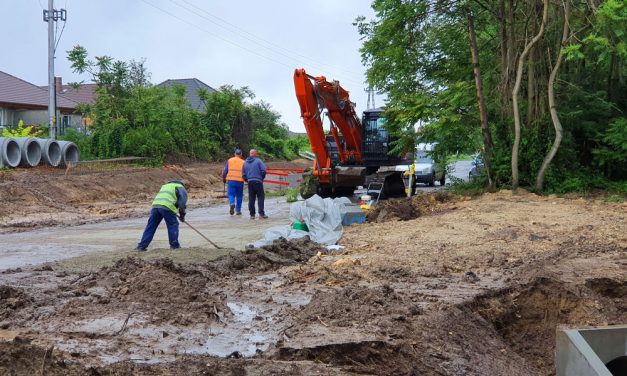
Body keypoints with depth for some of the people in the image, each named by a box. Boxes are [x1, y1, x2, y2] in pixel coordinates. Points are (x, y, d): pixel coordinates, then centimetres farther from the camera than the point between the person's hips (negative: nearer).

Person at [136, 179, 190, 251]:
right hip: (167, 207, -6)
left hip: (155, 205, 6)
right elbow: (182, 202, 3)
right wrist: (182, 215, 12)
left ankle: (141, 246, 8)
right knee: (173, 225, 8)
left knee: (150, 226, 8)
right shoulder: (181, 188, 15)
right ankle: (174, 245, 9)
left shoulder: (166, 185, 38)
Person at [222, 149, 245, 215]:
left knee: (231, 194, 4)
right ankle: (238, 210, 13)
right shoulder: (243, 162, 4)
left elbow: (225, 171, 7)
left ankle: (232, 204, -25)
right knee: (239, 196, 11)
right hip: (240, 181, 0)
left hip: (231, 180, 0)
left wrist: (223, 178, 21)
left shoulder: (229, 161, 7)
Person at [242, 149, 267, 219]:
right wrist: (262, 178, 5)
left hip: (250, 182, 4)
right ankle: (261, 213, -8)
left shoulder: (245, 163, 13)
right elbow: (263, 170, -10)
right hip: (258, 181, -4)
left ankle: (252, 214, 8)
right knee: (260, 197, -2)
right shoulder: (258, 161, -2)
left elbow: (243, 174, 12)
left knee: (251, 199, 7)